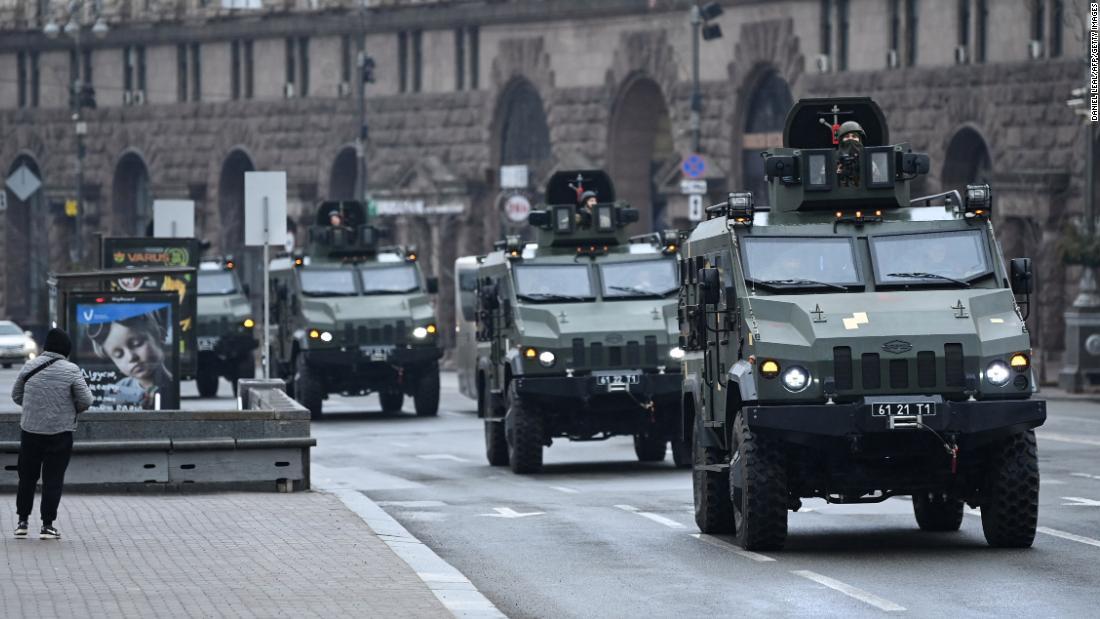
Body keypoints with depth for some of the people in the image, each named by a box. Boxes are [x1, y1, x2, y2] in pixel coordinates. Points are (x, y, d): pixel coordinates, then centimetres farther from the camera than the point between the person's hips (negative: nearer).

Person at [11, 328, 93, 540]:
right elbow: (86, 401, -10)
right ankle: (47, 525, 2)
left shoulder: (30, 367, 1)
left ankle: (22, 521, 17)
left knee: (27, 477, 14)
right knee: (53, 480, 3)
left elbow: (16, 395, 9)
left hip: (30, 430, 3)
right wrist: (72, 410, 10)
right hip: (60, 433, -3)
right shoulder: (71, 371, -10)